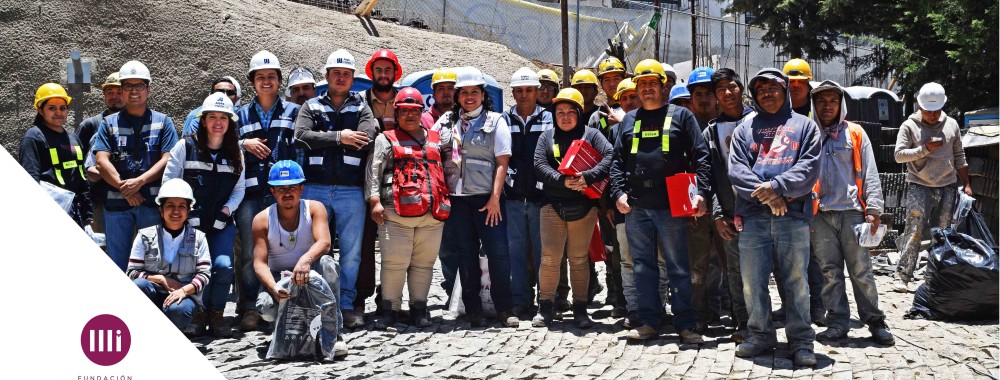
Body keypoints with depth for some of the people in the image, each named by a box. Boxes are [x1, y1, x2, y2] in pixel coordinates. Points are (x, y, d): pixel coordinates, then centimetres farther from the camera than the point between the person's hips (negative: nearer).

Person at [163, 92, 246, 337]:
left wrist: (226, 209, -5)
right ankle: (197, 315, 5)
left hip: (222, 224, 2)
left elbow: (240, 189, 12)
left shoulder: (235, 153, 9)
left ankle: (216, 315, 1)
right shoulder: (186, 147, 0)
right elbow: (168, 182, 1)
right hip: (190, 222, -2)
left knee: (223, 265, -20)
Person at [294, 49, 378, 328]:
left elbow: (366, 140, -7)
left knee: (351, 252, 1)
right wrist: (339, 137, -10)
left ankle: (346, 305, 9)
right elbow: (301, 136, -5)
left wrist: (323, 141, -4)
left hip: (351, 190, 0)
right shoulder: (311, 107, 14)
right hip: (315, 188, 0)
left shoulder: (361, 108, 12)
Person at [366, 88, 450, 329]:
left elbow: (447, 171, 27)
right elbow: (373, 173, 2)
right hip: (396, 212, -4)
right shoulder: (386, 140, 10)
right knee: (394, 262, -5)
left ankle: (419, 308, 14)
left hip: (432, 214, 4)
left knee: (424, 263, 6)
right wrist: (375, 201, -10)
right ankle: (389, 309, 4)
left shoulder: (435, 140, 21)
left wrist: (446, 202, 19)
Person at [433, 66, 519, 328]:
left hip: (487, 198, -3)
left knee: (498, 252, -6)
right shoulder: (446, 122, 12)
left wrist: (495, 198, -11)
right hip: (456, 197, 3)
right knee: (466, 254, 5)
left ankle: (504, 309, 1)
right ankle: (473, 309, 11)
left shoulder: (496, 122, 4)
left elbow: (502, 162, -2)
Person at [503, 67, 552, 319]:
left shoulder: (549, 119, 5)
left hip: (541, 194, -2)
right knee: (517, 248, 4)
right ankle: (520, 301, 10)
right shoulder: (504, 120, 9)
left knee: (543, 250, 3)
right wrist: (500, 185, 3)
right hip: (513, 195, 2)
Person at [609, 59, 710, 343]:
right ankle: (649, 322, 15)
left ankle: (685, 324, 5)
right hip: (635, 206, 4)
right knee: (643, 265, 8)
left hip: (671, 205, -4)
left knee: (678, 266, 0)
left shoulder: (681, 116, 5)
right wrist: (619, 193, 0)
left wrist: (701, 192, -11)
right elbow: (617, 161, 14)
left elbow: (700, 156, 0)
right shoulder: (629, 120, 15)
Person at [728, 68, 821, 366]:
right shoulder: (744, 128, 16)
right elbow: (736, 169, 4)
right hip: (753, 216, 2)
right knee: (752, 281, 3)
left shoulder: (804, 126, 12)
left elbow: (809, 167, -1)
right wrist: (765, 194, -11)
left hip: (793, 215, -2)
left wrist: (778, 187, -15)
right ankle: (761, 335, 17)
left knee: (796, 281, -1)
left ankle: (801, 341, 6)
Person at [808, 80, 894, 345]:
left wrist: (873, 209, -3)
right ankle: (838, 322, 10)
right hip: (820, 214, 2)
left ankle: (875, 321, 5)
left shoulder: (855, 134, 8)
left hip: (851, 211, -1)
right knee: (829, 271, 4)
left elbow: (869, 174, 6)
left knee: (861, 270, -1)